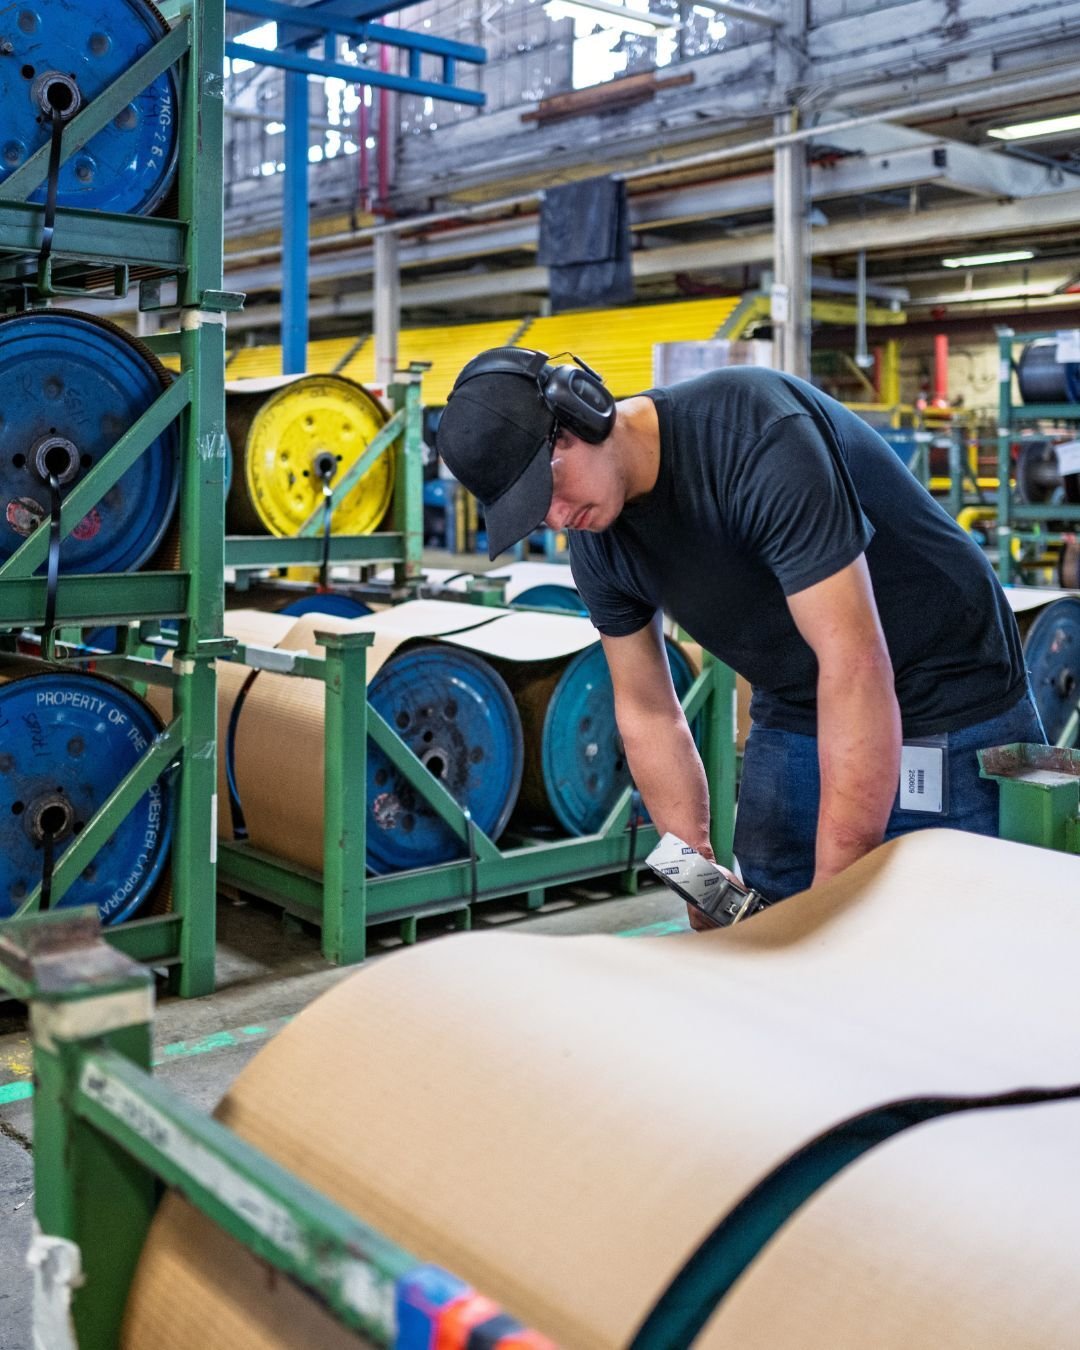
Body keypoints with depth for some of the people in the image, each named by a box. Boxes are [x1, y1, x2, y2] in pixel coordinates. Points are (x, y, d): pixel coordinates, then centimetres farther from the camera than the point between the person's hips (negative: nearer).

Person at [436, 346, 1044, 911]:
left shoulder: (756, 435, -29)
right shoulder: (597, 543, -6)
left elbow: (854, 663, -33)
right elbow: (649, 715, 2)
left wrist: (833, 892, -32)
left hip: (952, 714, -6)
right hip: (793, 719, 6)